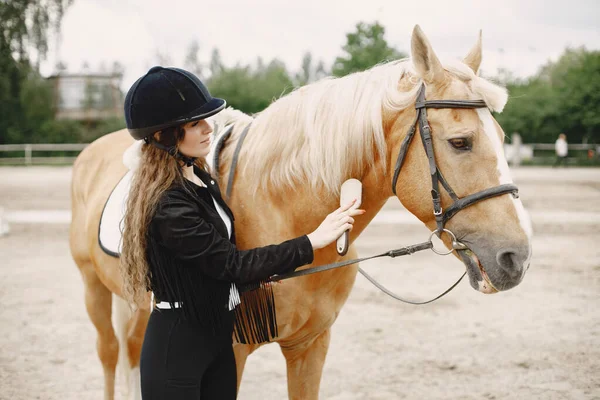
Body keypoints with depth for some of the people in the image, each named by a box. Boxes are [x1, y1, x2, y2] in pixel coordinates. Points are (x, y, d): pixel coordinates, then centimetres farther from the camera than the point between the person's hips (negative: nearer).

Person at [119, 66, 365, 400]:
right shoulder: (169, 207, -25)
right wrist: (313, 241, -23)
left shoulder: (200, 179, 4)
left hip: (218, 335, 9)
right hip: (177, 346, -9)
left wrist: (254, 272, -1)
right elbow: (232, 264, -23)